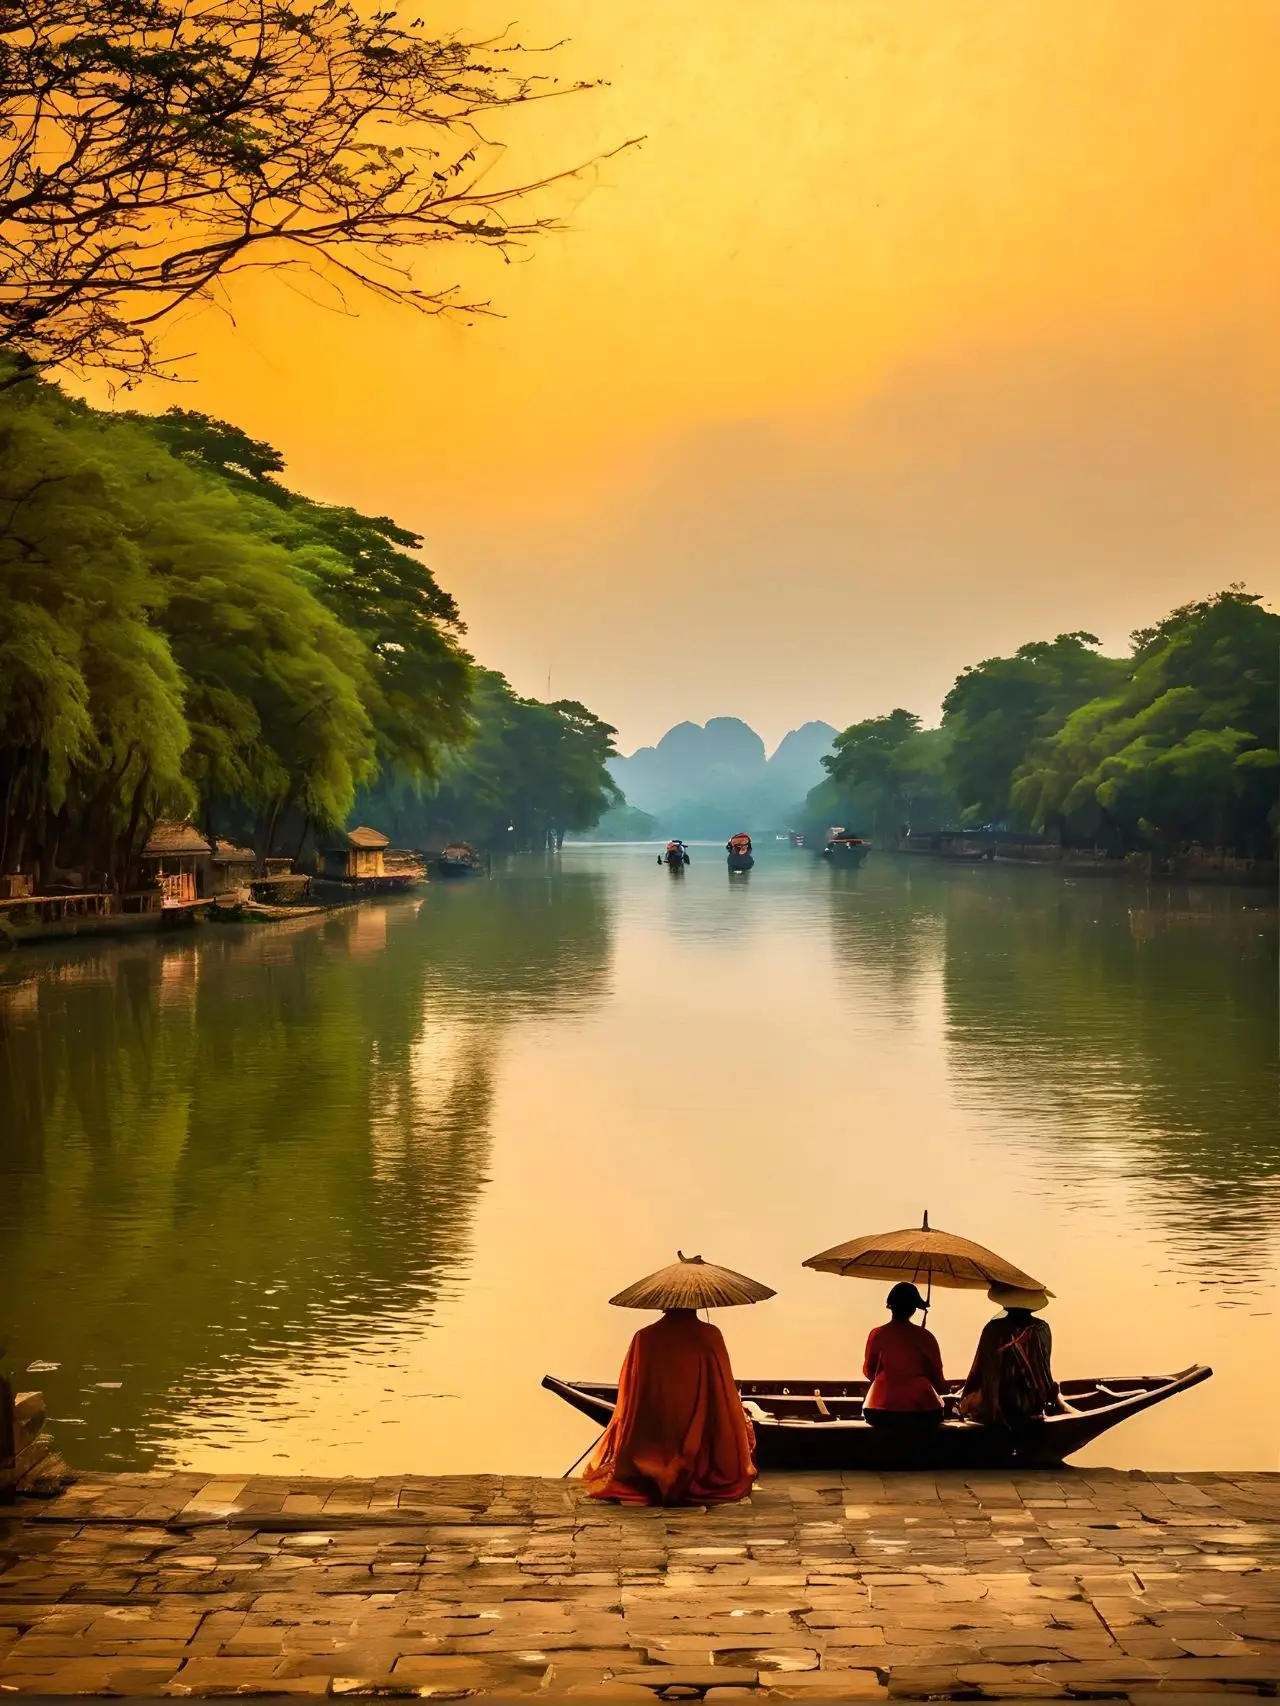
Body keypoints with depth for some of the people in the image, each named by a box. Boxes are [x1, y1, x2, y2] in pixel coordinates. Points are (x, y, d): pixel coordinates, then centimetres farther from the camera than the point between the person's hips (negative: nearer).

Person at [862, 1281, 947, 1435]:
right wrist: (942, 1388, 30)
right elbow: (937, 1378, 6)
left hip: (881, 1411, 1)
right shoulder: (925, 1337, -1)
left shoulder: (877, 1334, 0)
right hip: (921, 1409, -1)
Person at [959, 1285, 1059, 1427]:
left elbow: (978, 1370, -3)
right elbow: (1044, 1371, 5)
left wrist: (965, 1399, 10)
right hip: (1034, 1409, 2)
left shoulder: (993, 1329, -9)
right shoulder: (1042, 1330, -4)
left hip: (995, 1409, -2)